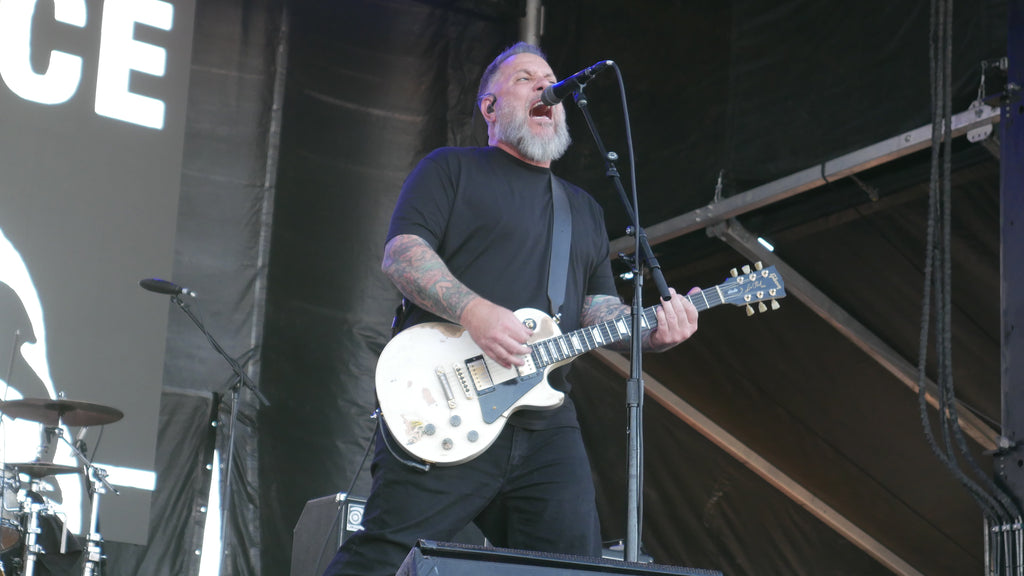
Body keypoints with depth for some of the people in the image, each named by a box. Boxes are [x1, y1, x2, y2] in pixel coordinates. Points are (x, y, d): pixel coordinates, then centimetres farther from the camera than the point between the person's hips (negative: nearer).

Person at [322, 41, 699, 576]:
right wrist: (474, 311, -20)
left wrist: (650, 331, 1)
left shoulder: (585, 209, 28)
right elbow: (401, 254, -4)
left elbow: (600, 307, 23)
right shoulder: (451, 168, 10)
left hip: (546, 426, 6)